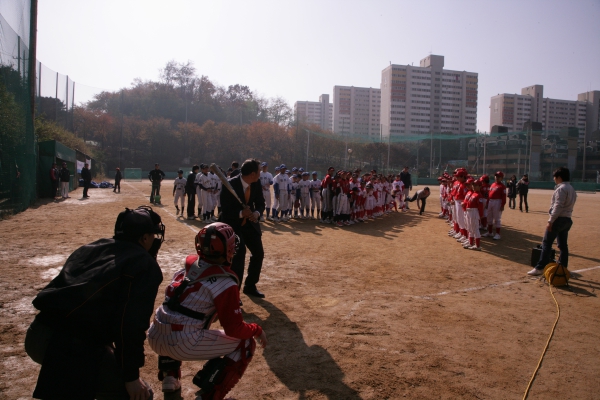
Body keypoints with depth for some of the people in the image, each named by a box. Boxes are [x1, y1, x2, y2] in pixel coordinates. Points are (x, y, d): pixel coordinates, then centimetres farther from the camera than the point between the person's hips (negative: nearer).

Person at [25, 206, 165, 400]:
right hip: (71, 348, -9)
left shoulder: (92, 248, 18)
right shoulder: (145, 265, -4)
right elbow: (131, 324, -14)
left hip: (37, 336, 9)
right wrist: (131, 375, -6)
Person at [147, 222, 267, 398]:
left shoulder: (188, 264, 8)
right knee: (246, 344, 7)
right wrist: (257, 331, 12)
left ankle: (169, 376, 30)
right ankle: (208, 394, -1)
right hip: (182, 345, -7)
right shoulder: (225, 283, -10)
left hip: (155, 337, 7)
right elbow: (234, 329, -8)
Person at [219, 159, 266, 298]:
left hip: (249, 222, 7)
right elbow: (225, 211, -24)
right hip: (232, 224, -6)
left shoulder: (256, 184, -10)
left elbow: (260, 203, 0)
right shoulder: (230, 185, -27)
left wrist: (257, 213, -23)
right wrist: (241, 213, -41)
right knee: (239, 253, -20)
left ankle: (250, 286, 30)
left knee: (258, 253, 10)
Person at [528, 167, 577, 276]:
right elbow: (568, 206, 15)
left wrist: (550, 221, -21)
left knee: (546, 243, -7)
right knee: (563, 245, 13)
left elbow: (558, 206, -20)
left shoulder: (561, 189, -14)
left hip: (558, 219, -9)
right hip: (567, 219, 10)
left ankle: (540, 268, -7)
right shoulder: (572, 189, 16)